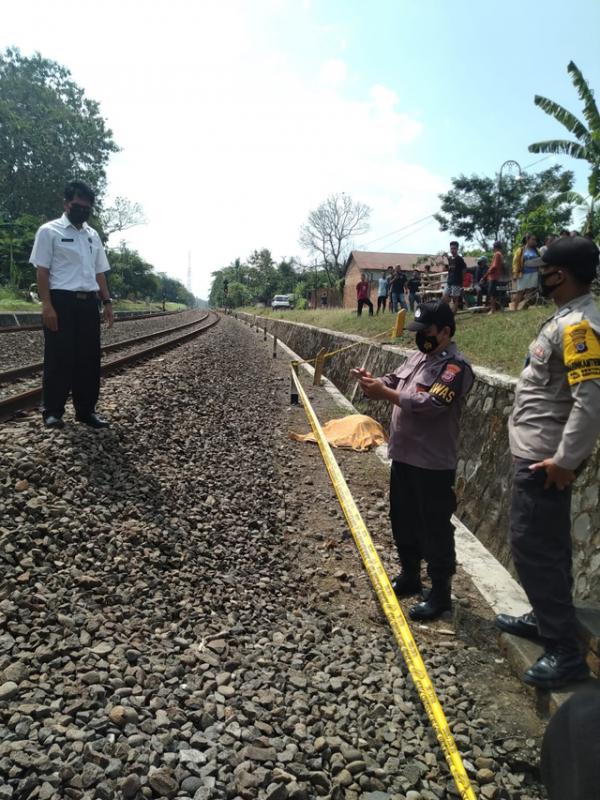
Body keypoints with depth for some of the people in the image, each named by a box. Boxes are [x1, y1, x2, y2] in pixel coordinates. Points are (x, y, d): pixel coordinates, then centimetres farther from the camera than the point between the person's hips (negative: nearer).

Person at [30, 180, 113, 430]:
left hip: (88, 303, 6)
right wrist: (47, 304, -16)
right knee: (59, 357, -3)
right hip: (62, 301, -6)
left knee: (89, 358, 7)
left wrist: (107, 302, 9)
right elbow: (42, 271, -7)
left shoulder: (93, 235, 16)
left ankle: (86, 410, 16)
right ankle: (52, 411, 9)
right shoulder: (49, 231, -1)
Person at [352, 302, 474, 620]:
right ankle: (409, 576, 37)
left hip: (433, 464, -9)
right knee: (402, 520, 19)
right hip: (403, 456, 9)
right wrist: (374, 382, -10)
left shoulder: (455, 366, -16)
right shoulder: (418, 357, 12)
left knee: (435, 528, 3)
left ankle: (440, 593, 17)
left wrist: (385, 394, -28)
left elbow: (430, 404, -27)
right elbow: (394, 381, 13)